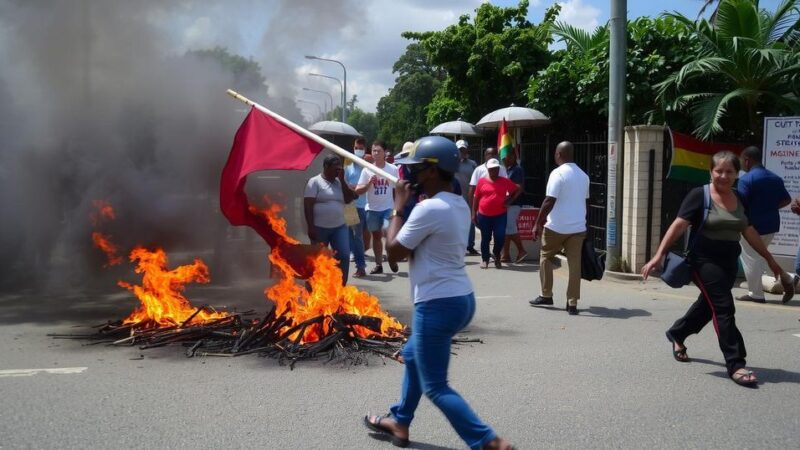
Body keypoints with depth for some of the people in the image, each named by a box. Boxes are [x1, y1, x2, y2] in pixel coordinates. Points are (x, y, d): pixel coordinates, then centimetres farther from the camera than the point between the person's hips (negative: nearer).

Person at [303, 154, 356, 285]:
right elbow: (308, 206, -11)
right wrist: (311, 227, -17)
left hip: (339, 227, 5)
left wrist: (342, 180, -4)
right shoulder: (315, 182, -6)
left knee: (344, 256, -6)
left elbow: (349, 199, 2)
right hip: (320, 228, -5)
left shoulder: (339, 182, 12)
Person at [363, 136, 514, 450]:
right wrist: (411, 205, 9)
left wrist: (399, 207, -2)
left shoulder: (429, 208, -20)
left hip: (438, 305, -10)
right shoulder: (459, 205, 9)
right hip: (461, 299, 10)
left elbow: (395, 251, -11)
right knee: (412, 356, 28)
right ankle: (399, 423, 41)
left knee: (435, 387, 1)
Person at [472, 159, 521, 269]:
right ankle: (485, 259, 21)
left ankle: (497, 256, 18)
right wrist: (474, 213, 2)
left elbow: (518, 190, 15)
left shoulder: (505, 181, 3)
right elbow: (476, 198, 5)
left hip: (500, 215, 0)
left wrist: (510, 200, 2)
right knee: (485, 238, 7)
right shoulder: (482, 181, 1)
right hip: (484, 215, 0)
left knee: (500, 237, -8)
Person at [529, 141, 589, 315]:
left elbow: (549, 201, -17)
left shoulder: (558, 173, -12)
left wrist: (537, 224, -12)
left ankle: (546, 296, 18)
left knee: (546, 258, 14)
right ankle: (572, 303, 2)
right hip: (578, 227, 5)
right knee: (575, 264, 3)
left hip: (556, 227, -5)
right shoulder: (583, 176, 10)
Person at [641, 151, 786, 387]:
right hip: (705, 260, -7)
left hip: (729, 262, 7)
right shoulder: (699, 195, -11)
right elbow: (679, 225, -16)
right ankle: (735, 364, -6)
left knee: (708, 305, 19)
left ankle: (676, 334, 42)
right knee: (724, 308, -11)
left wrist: (770, 259, 22)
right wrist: (659, 255, -22)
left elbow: (749, 232, 18)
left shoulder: (739, 200, 8)